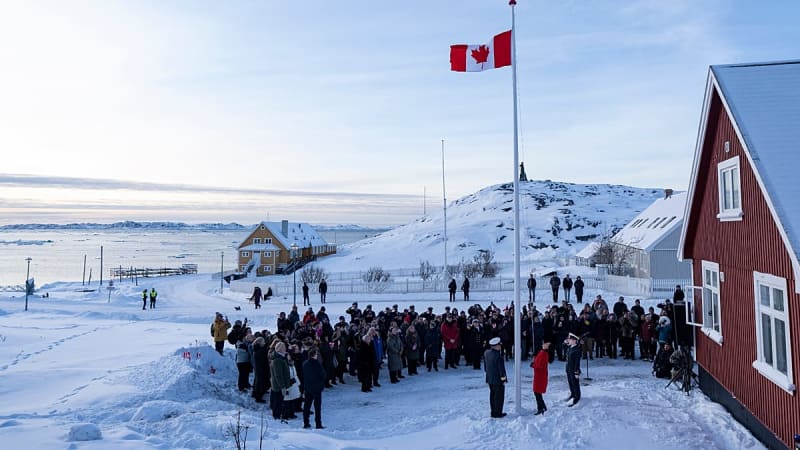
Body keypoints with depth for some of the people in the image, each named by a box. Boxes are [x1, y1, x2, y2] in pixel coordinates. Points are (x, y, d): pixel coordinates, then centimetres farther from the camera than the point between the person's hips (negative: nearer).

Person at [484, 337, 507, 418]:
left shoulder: (486, 353, 1)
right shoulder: (498, 355, -24)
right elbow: (501, 369, -19)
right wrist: (503, 379, -9)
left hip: (490, 379, 8)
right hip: (498, 379, -8)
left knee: (492, 395, 17)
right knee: (499, 396, 5)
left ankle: (493, 412, 25)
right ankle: (498, 413, 11)